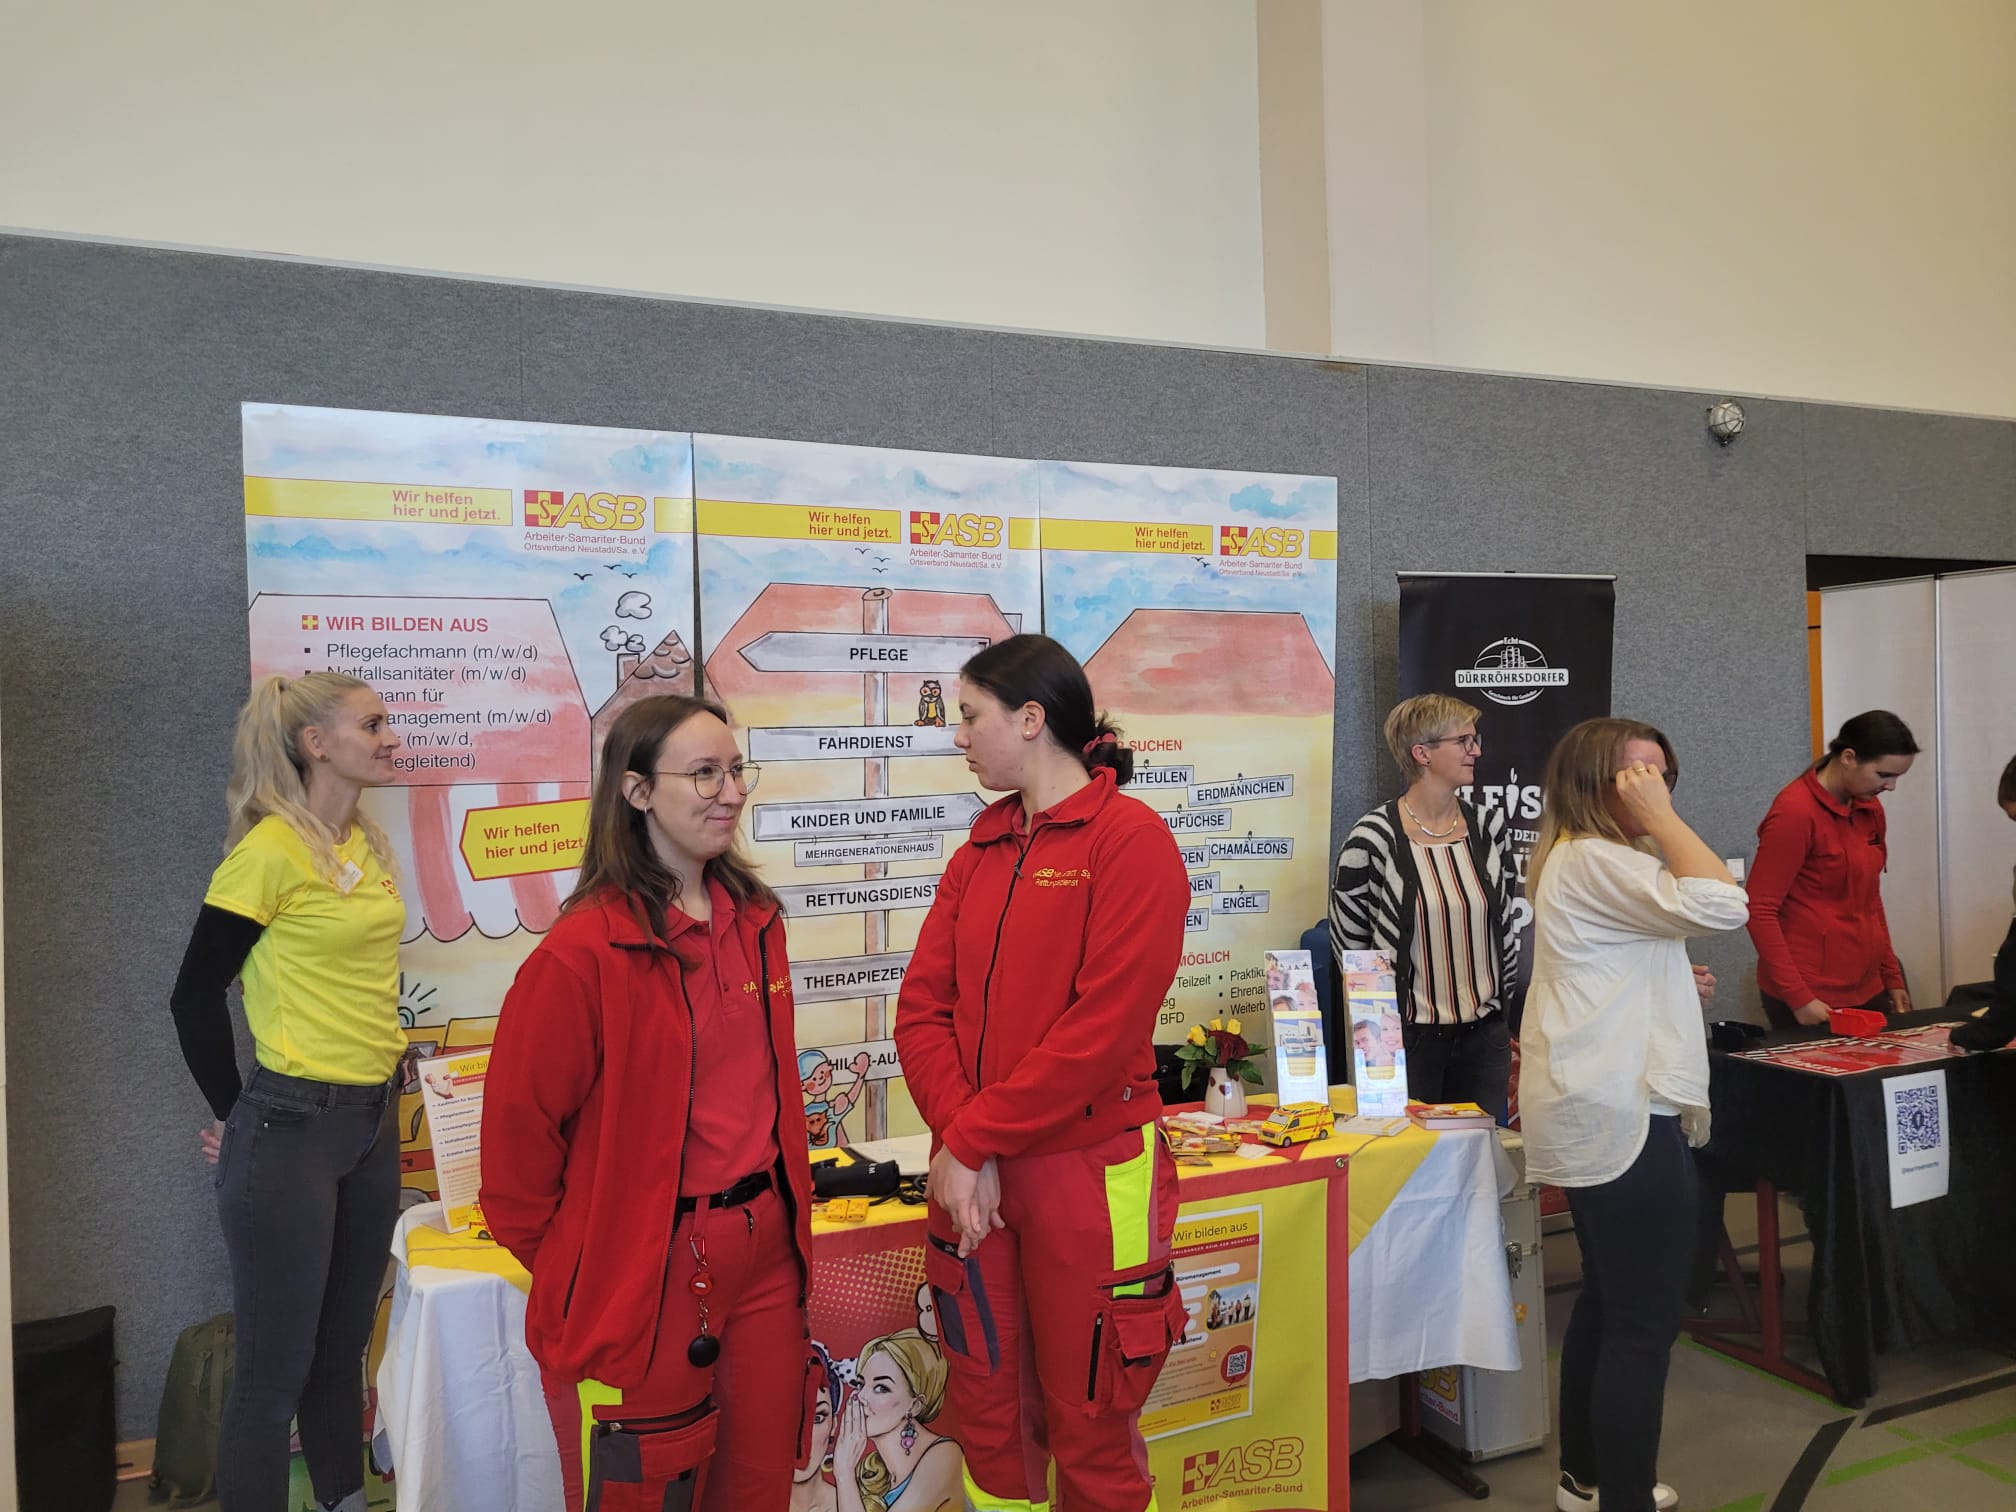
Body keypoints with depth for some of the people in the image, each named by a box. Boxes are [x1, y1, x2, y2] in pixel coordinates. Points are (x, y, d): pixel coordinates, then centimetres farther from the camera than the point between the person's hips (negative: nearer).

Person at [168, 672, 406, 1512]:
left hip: (374, 1118, 7)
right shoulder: (271, 850, -15)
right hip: (290, 1128, -7)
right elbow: (195, 995, -11)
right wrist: (235, 1115, -3)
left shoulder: (368, 844, 8)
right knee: (276, 1372, 3)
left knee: (342, 1349, 18)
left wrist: (382, 1085, 16)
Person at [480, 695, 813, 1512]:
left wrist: (786, 1213, 15)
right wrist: (570, 1264, -3)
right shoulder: (585, 950, -18)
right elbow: (520, 1124, -12)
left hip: (764, 1255, 6)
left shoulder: (756, 920, 4)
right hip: (642, 1279, -6)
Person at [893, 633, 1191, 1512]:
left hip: (1086, 1171, -5)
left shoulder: (1130, 838, -10)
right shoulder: (980, 852, 10)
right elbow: (923, 1009, 3)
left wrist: (970, 1140, -15)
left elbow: (1103, 1027, -18)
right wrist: (959, 1144, -11)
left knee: (1089, 1432, 8)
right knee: (987, 1414, 16)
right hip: (972, 1176, 6)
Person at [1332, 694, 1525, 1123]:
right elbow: (1348, 941, -3)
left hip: (1485, 1034, 5)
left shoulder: (1489, 827, 2)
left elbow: (1507, 923, 12)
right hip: (1408, 1035, -4)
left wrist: (1503, 1004, 12)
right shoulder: (1374, 838, -12)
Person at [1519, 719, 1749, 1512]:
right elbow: (1720, 904, -27)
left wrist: (1672, 981, 23)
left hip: (1603, 1111, 12)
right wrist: (1659, 818, -19)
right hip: (1624, 1119, -12)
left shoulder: (1589, 860, 20)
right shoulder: (1592, 861, -16)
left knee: (1608, 1299, 19)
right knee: (1644, 1321, -6)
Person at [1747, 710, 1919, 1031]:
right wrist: (1797, 997, -17)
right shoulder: (1795, 812, -15)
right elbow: (1759, 911, -15)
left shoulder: (1870, 810, 8)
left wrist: (1892, 978, 18)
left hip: (1867, 990, 7)